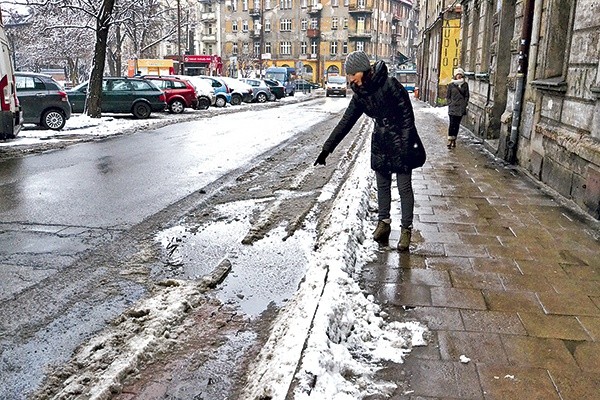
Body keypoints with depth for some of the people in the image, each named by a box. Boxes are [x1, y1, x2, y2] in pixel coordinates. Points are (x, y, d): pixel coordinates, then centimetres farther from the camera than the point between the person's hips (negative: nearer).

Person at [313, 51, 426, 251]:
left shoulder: (389, 85, -18)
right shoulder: (360, 95, 1)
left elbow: (407, 115, -16)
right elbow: (345, 122, 4)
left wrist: (406, 146, -19)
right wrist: (326, 149, 2)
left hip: (401, 142, -6)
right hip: (380, 143, 6)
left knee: (404, 187, 1)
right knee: (382, 185, 13)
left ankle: (406, 229, 12)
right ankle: (383, 222, 27)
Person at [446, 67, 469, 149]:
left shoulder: (465, 84, 6)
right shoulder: (451, 85, 3)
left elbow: (467, 96, 9)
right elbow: (447, 96, 7)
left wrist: (465, 105, 0)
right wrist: (450, 103, -4)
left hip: (461, 108, 2)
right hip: (452, 108, -2)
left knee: (457, 124, 7)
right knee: (452, 124, -9)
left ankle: (454, 140, 15)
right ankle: (450, 140, -7)